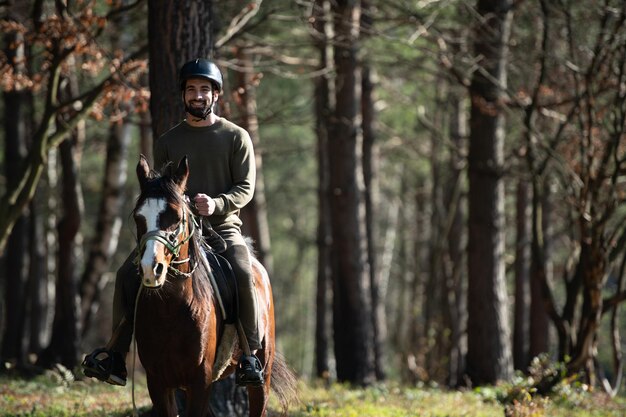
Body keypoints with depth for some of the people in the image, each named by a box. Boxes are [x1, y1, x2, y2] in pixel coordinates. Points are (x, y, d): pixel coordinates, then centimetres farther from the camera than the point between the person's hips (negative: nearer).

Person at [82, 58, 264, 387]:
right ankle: (116, 354, -13)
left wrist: (217, 204, -21)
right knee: (128, 274, -17)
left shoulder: (236, 137, 5)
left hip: (222, 227, -3)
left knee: (243, 274, -33)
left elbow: (246, 187, -2)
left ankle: (250, 354, -24)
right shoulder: (168, 141, 15)